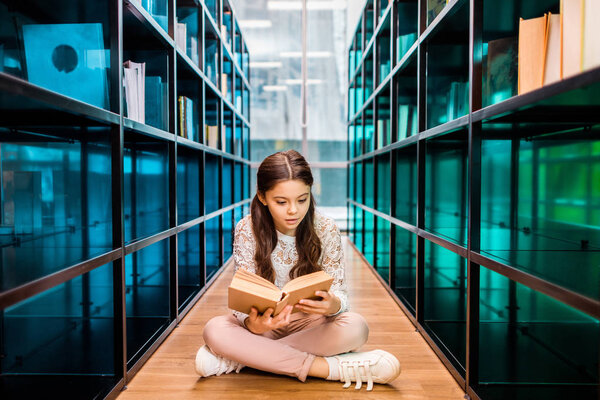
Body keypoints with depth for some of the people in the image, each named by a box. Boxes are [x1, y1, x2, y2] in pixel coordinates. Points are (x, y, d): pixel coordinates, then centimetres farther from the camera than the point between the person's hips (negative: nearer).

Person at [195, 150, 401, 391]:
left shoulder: (326, 230, -10)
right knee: (214, 330, -31)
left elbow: (338, 291, -9)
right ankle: (333, 368, -28)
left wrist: (333, 304, -35)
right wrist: (253, 324, -38)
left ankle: (245, 356, -23)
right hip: (265, 321, 0)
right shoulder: (247, 230, -12)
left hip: (311, 323, 1)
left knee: (355, 328, -30)